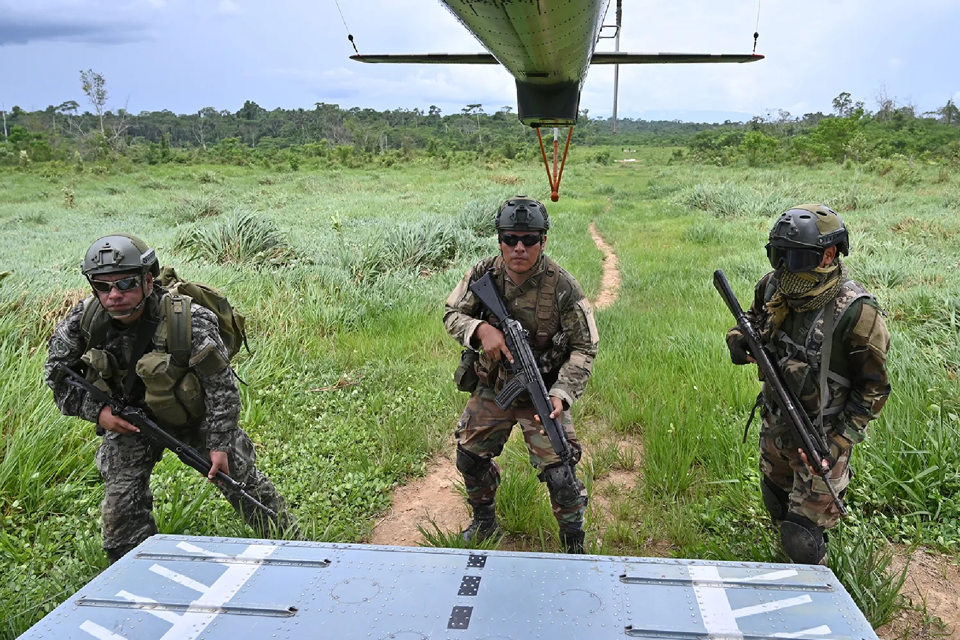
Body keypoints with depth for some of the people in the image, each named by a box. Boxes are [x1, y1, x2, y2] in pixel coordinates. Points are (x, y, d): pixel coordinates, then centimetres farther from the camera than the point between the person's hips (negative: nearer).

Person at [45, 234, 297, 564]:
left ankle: (290, 544, 26)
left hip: (195, 414, -2)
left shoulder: (189, 321, -33)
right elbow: (57, 375, -3)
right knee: (121, 502, -1)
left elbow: (221, 385, -24)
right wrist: (96, 411, -17)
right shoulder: (80, 322, -20)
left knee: (243, 479, 5)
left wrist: (220, 443, -21)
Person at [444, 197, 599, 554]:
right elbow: (452, 315, -1)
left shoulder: (563, 288, -20)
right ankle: (484, 524, 42)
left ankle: (574, 546, 21)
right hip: (492, 390, 4)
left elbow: (584, 349, -14)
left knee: (559, 474, -7)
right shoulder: (483, 275, -11)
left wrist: (560, 394, -28)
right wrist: (481, 330, -23)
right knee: (469, 458, 14)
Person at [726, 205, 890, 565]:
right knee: (777, 506, 27)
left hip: (822, 437, -7)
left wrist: (839, 442, -22)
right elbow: (756, 317, 15)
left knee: (801, 538, -2)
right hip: (776, 427, 7)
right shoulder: (774, 288, -8)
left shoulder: (855, 313, -25)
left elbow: (873, 388, -17)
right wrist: (739, 336, -8)